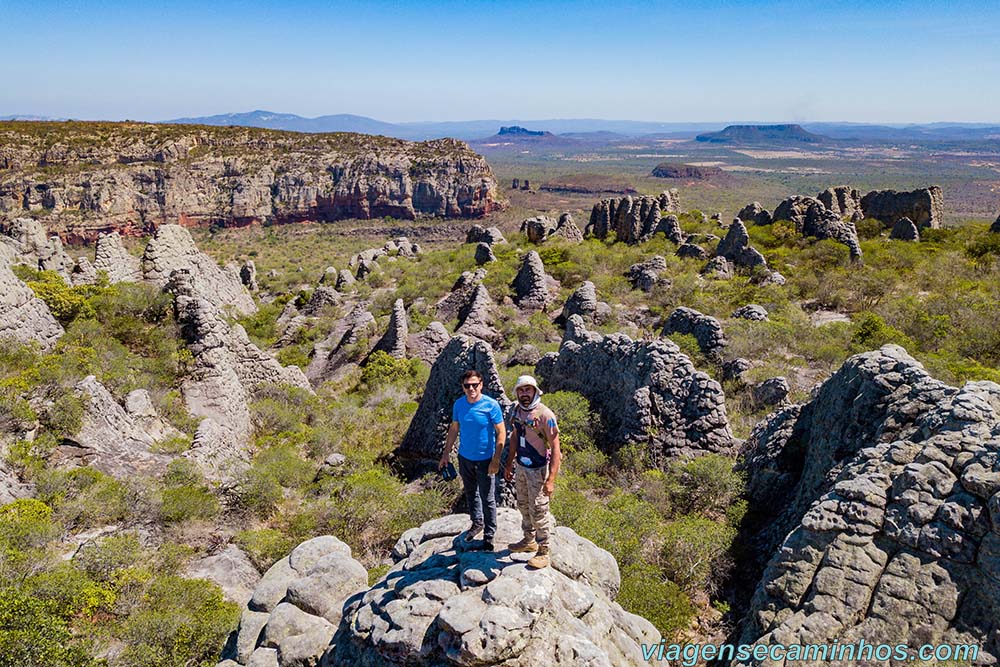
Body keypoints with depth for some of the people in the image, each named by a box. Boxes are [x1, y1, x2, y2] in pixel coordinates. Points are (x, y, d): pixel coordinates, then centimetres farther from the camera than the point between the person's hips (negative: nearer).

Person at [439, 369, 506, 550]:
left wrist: (496, 460, -20)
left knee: (487, 499, 6)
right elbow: (453, 429, 7)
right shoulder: (458, 404, -4)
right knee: (470, 493, 21)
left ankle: (489, 534, 22)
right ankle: (477, 523, 43)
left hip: (485, 460, -5)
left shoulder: (491, 405, -18)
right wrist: (446, 454, 7)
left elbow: (501, 433, -15)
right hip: (465, 457, 5)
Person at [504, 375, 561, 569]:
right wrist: (509, 464, 16)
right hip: (521, 467, 7)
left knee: (538, 511, 2)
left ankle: (543, 551, 18)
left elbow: (555, 447, -21)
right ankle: (529, 540, 40)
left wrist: (551, 479, -25)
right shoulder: (516, 410, -1)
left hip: (538, 470, -7)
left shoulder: (545, 415, -22)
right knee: (524, 506, 21)